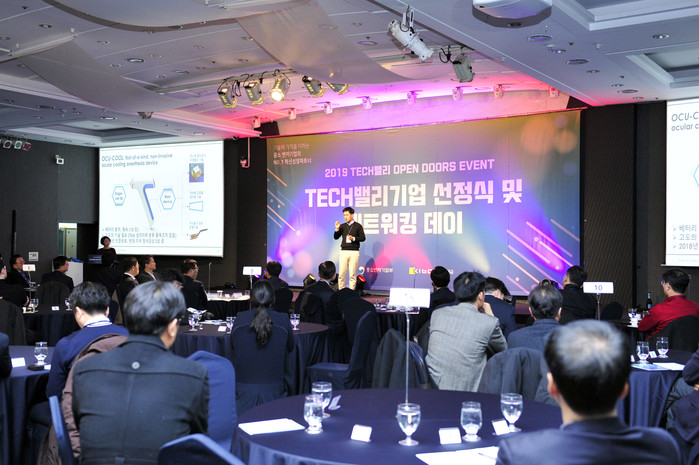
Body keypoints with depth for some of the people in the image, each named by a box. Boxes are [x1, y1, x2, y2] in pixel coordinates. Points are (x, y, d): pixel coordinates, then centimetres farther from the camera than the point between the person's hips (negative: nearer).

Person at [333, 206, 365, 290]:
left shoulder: (358, 226, 4)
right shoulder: (342, 226, 12)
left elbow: (363, 238, 2)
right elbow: (336, 237, 10)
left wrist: (354, 238, -12)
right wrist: (337, 229, -5)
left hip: (354, 252, -2)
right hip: (344, 251, 2)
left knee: (353, 274, -1)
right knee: (342, 274, -1)